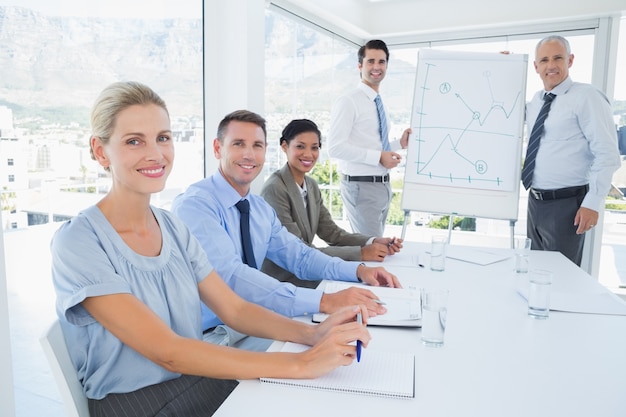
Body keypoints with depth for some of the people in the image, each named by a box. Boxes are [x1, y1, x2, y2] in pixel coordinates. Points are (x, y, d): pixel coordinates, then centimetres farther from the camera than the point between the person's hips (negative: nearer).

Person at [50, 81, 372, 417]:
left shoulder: (173, 228, 3)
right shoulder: (78, 242, -16)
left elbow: (235, 310, 0)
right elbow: (167, 351, -23)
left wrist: (312, 333, -18)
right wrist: (300, 364, -27)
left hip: (202, 381, 5)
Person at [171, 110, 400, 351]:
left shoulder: (260, 208, 8)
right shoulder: (194, 205, -18)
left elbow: (298, 256, 9)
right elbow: (231, 276, -30)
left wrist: (358, 270, -7)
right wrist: (324, 301, -37)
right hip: (212, 334, -7)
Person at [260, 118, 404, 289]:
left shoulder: (311, 185, 6)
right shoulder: (275, 189, -20)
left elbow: (331, 232, 4)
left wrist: (374, 242, -11)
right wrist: (360, 253, -22)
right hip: (280, 280, -7)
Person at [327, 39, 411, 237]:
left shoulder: (379, 104, 14)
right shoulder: (349, 102, -12)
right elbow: (336, 147, -22)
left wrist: (400, 143, 7)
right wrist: (378, 157, -22)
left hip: (383, 185, 9)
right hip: (361, 187, -9)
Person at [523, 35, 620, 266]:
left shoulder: (586, 97, -10)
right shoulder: (535, 101, 10)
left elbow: (607, 155, -13)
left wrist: (592, 203, -18)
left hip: (566, 204, -7)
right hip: (535, 201, 7)